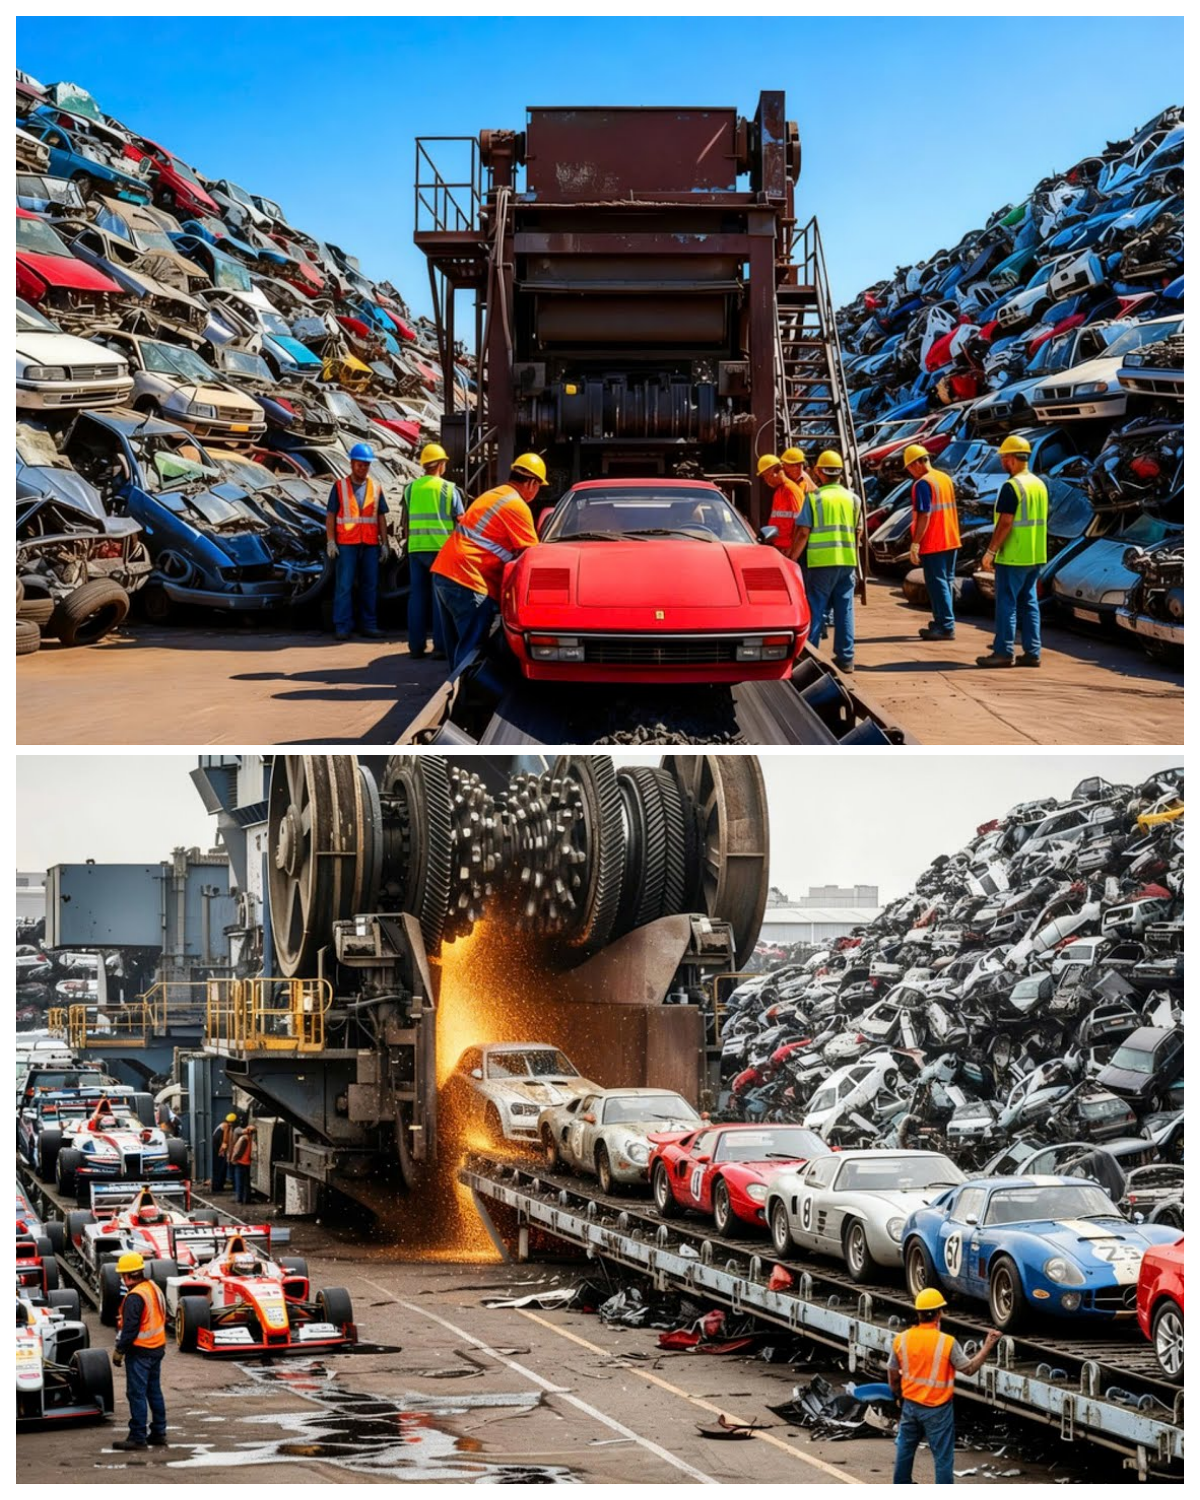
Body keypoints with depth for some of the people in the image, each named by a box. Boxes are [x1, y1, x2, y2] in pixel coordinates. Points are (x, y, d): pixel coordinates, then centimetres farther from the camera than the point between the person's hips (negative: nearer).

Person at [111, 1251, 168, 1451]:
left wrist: (119, 1350, -15)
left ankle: (138, 1436, -4)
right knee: (154, 1391, 15)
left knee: (136, 1394, -5)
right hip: (157, 1348, 9)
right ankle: (158, 1433, 19)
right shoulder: (155, 1289, 9)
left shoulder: (134, 1297, -19)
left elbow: (129, 1328, -21)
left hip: (139, 1352, -9)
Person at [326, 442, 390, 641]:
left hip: (370, 544, 3)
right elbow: (330, 516, 2)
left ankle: (367, 625, 12)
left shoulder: (375, 488, 11)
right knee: (344, 585, -5)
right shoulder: (340, 487, 4)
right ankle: (342, 627, -3)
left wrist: (384, 543, 7)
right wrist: (330, 541, -6)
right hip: (346, 544, -3)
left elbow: (381, 518, 13)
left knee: (369, 585, 5)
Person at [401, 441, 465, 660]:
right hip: (442, 548, -3)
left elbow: (405, 519, 13)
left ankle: (416, 645, 8)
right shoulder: (449, 489, -3)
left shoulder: (410, 488, 7)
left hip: (416, 548, 3)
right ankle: (440, 646, -4)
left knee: (417, 595, 8)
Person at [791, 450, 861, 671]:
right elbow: (857, 531, 11)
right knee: (845, 609, 7)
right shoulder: (853, 498, 8)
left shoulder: (813, 498, -4)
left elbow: (803, 533, -7)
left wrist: (792, 559, -1)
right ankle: (846, 657, 8)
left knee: (816, 609, 2)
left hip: (821, 562, -3)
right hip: (847, 561, 3)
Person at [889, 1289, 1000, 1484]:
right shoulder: (947, 1343, -19)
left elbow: (893, 1375, 5)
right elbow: (970, 1368, -8)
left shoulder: (901, 1340, -6)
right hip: (937, 1409, -4)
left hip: (910, 1405, 5)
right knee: (943, 1457, 4)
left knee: (905, 1450, 21)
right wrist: (988, 1346, -2)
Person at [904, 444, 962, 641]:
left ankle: (945, 627, -7)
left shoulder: (922, 484, -15)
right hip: (951, 541, 9)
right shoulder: (946, 479, 12)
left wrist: (915, 544, -18)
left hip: (933, 544, -9)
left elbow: (924, 516, -21)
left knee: (938, 584, -6)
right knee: (946, 582, 14)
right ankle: (941, 624, 20)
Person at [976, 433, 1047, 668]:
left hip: (1013, 558, -8)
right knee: (1029, 603, 11)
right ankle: (1032, 653, 9)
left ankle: (1003, 652, -2)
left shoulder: (1011, 487, -16)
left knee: (1006, 603, -3)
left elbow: (1005, 523, -20)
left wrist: (990, 551, -14)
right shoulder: (1039, 485, 12)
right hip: (1036, 557, 8)